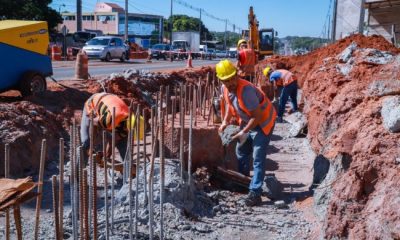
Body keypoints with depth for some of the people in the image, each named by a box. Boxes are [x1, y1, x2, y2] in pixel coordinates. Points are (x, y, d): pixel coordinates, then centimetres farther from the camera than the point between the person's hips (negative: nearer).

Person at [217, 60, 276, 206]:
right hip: (247, 121, 9)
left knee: (258, 159, -13)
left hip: (263, 122, -9)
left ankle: (255, 193, -11)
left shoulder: (246, 90, -35)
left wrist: (244, 132, -26)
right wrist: (225, 122, 1)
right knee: (241, 151, 19)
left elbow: (258, 116, -30)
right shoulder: (225, 89, -10)